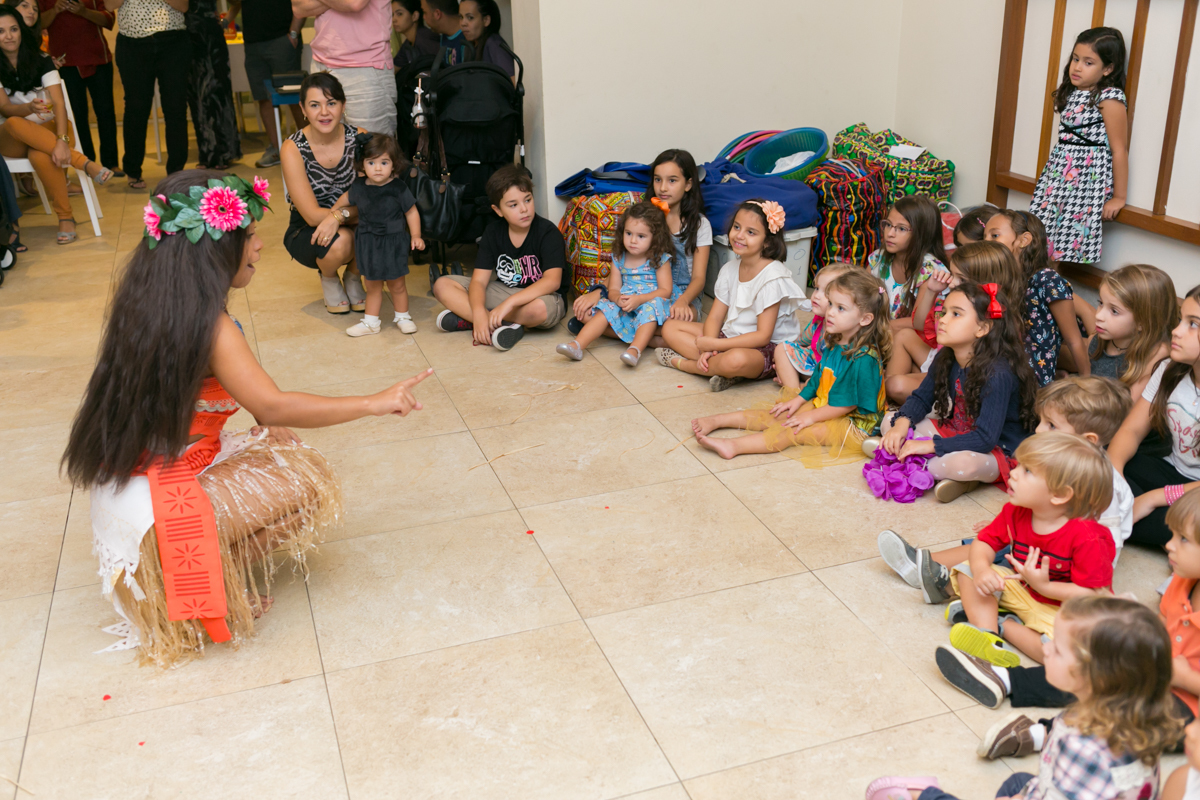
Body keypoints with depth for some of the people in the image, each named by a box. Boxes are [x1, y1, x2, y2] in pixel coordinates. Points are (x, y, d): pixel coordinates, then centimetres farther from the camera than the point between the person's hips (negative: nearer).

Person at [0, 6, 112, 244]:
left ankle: (65, 217, -27)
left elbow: (59, 103, -16)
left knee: (39, 156, -38)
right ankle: (85, 164, -37)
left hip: (49, 127, -1)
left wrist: (62, 140, -33)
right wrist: (29, 108, -35)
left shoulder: (41, 60, -4)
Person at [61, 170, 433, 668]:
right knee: (307, 480, -5)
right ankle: (216, 580, 0)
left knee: (282, 451, 16)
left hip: (131, 484, 9)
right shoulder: (207, 324, -24)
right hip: (153, 508, -9)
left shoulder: (150, 303, 3)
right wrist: (373, 404, -21)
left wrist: (269, 427, 1)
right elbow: (272, 406, -28)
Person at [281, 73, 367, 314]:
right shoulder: (293, 149, -17)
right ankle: (329, 280, 4)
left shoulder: (359, 138, -10)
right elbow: (312, 216, -19)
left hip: (351, 228, 2)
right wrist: (350, 212, -30)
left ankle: (352, 277, 5)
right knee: (340, 241, -35)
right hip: (306, 232, -2)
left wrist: (337, 216, -31)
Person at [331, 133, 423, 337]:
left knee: (396, 285, 10)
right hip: (368, 243, 3)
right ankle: (371, 322, 24)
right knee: (372, 286, 13)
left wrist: (416, 236, -12)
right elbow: (346, 198, 18)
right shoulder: (359, 186, -4)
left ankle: (402, 317, 29)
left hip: (393, 244, -3)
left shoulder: (398, 188, -14)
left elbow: (411, 212, -5)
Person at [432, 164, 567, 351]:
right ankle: (504, 325, -26)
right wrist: (479, 313, -30)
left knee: (539, 309, -43)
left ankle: (464, 317, -25)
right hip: (504, 292, 6)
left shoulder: (548, 232, -16)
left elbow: (552, 281, -29)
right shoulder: (493, 232, -2)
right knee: (442, 285, -9)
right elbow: (479, 280, -8)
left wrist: (508, 303, -38)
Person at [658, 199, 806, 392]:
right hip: (730, 336, 8)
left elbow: (762, 336, -22)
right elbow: (715, 317, 2)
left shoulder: (772, 276, -19)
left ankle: (681, 362, -14)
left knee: (736, 360, -43)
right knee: (670, 327, -1)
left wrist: (714, 344, -24)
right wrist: (707, 348, -19)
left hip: (766, 350, -8)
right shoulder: (731, 268, 5)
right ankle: (718, 367, -18)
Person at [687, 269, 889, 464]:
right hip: (824, 407, 9)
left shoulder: (862, 359, -26)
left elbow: (847, 404, -24)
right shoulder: (834, 345, 4)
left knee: (792, 431, -24)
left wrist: (811, 417, -18)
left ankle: (733, 446, -35)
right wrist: (798, 400, 9)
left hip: (853, 423, -9)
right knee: (775, 414, 3)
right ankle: (716, 420, 3)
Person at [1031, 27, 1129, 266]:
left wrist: (1118, 197, -9)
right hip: (1060, 173, 8)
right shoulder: (1072, 93, 10)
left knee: (1071, 240, -8)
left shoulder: (1109, 99, -13)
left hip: (1087, 182, -8)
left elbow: (1119, 150, -12)